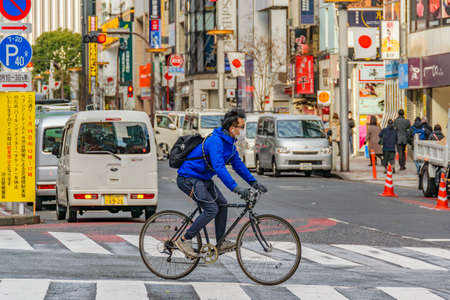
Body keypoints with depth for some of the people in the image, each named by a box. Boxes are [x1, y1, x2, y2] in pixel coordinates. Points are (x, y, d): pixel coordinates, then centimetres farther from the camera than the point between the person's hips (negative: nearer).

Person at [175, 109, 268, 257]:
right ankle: (184, 240, -12)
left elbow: (238, 164, 13)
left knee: (222, 204, 6)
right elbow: (219, 167, -35)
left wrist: (254, 183, 5)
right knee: (211, 209, -18)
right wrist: (236, 188, -41)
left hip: (203, 178, 10)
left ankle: (221, 243, 11)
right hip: (189, 178, -10)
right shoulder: (216, 141, -25)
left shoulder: (229, 142, 7)